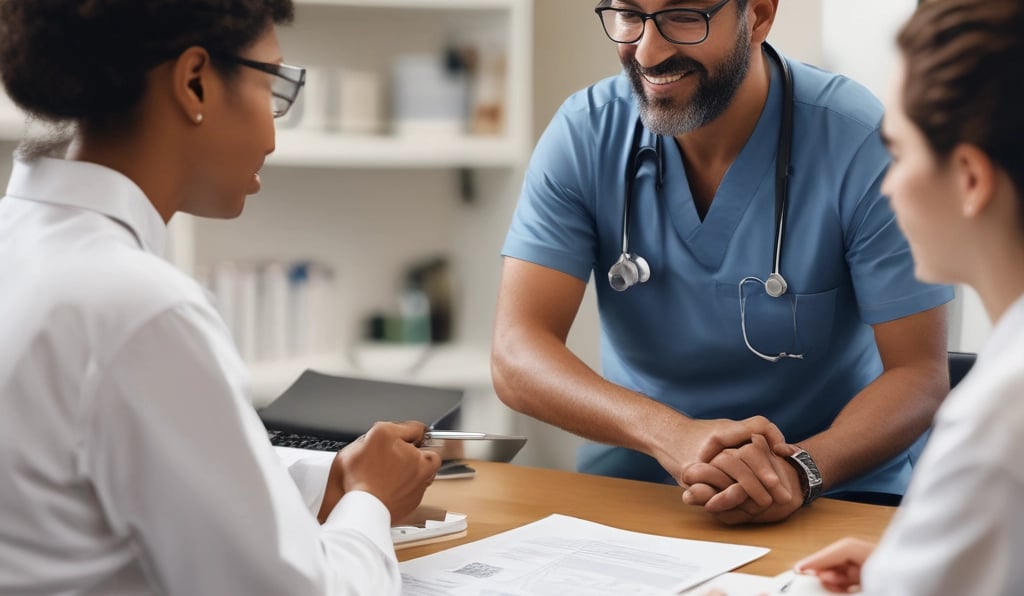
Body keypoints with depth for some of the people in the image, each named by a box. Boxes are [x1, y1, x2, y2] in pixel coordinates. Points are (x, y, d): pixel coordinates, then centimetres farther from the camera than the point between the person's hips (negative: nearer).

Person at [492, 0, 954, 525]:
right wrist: (669, 435, -31)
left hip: (832, 495, -1)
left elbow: (918, 373, -11)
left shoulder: (863, 144, -12)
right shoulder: (583, 135, -6)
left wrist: (800, 471, -31)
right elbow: (516, 359, -13)